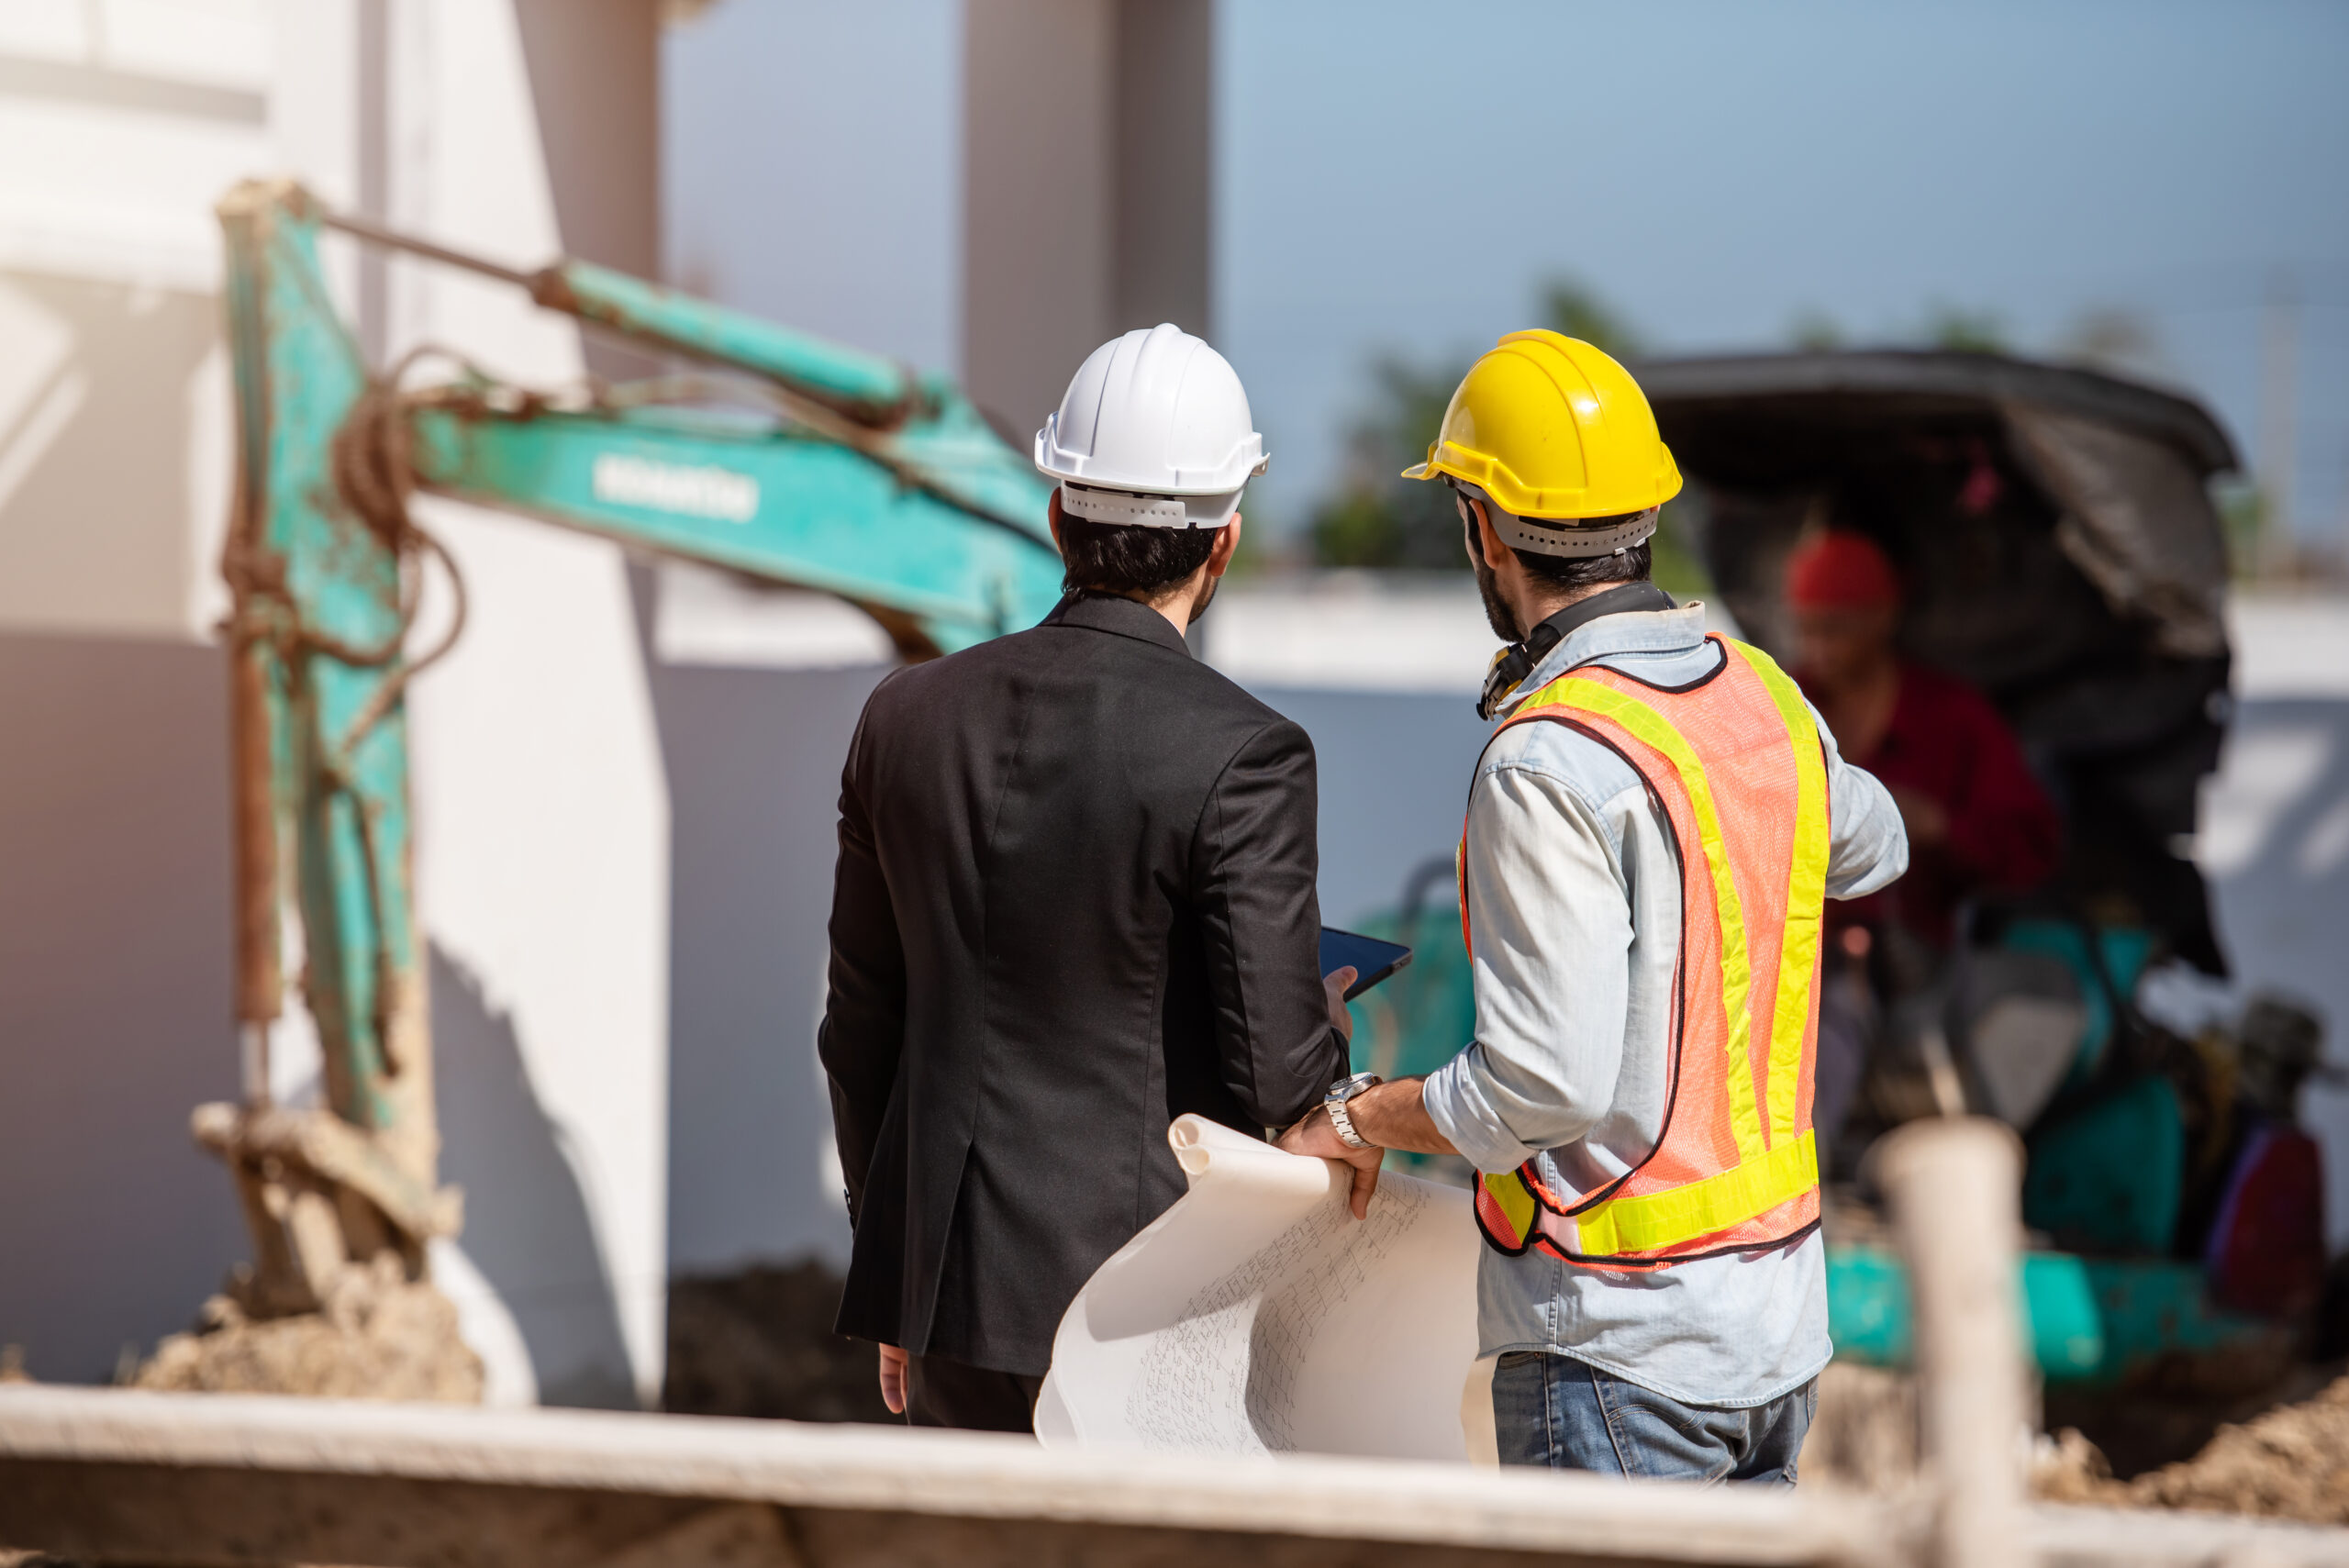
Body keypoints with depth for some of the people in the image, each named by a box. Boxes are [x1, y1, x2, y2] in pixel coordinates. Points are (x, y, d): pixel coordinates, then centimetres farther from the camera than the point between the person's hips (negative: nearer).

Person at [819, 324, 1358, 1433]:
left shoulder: (908, 716, 3)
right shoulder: (1240, 757, -14)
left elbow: (860, 1029, 10)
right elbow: (1276, 1076, -15)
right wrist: (1327, 1034, 9)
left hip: (948, 1289, 5)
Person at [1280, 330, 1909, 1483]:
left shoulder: (1548, 763, -19)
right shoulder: (1762, 697, 6)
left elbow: (1546, 1084, -22)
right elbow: (1868, 847, 30)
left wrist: (1353, 1121, -7)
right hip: (1782, 1314, 8)